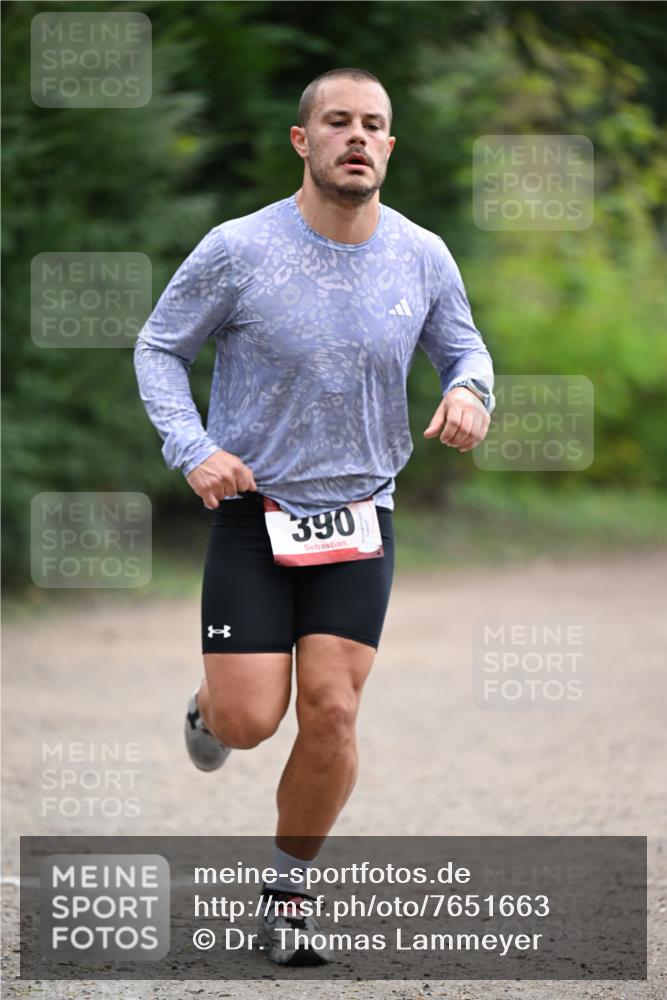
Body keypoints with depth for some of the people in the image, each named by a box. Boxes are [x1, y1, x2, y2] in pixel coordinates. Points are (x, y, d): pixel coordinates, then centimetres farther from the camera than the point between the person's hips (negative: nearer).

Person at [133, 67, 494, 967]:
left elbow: (463, 346, 14)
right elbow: (158, 350, 0)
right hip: (254, 510, -2)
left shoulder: (421, 258, -2)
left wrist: (469, 392, -10)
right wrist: (193, 450, -15)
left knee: (331, 712, -8)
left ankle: (291, 891, 13)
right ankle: (209, 710, 32)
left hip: (360, 516, 2)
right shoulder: (237, 251, -11)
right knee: (248, 720, -8)